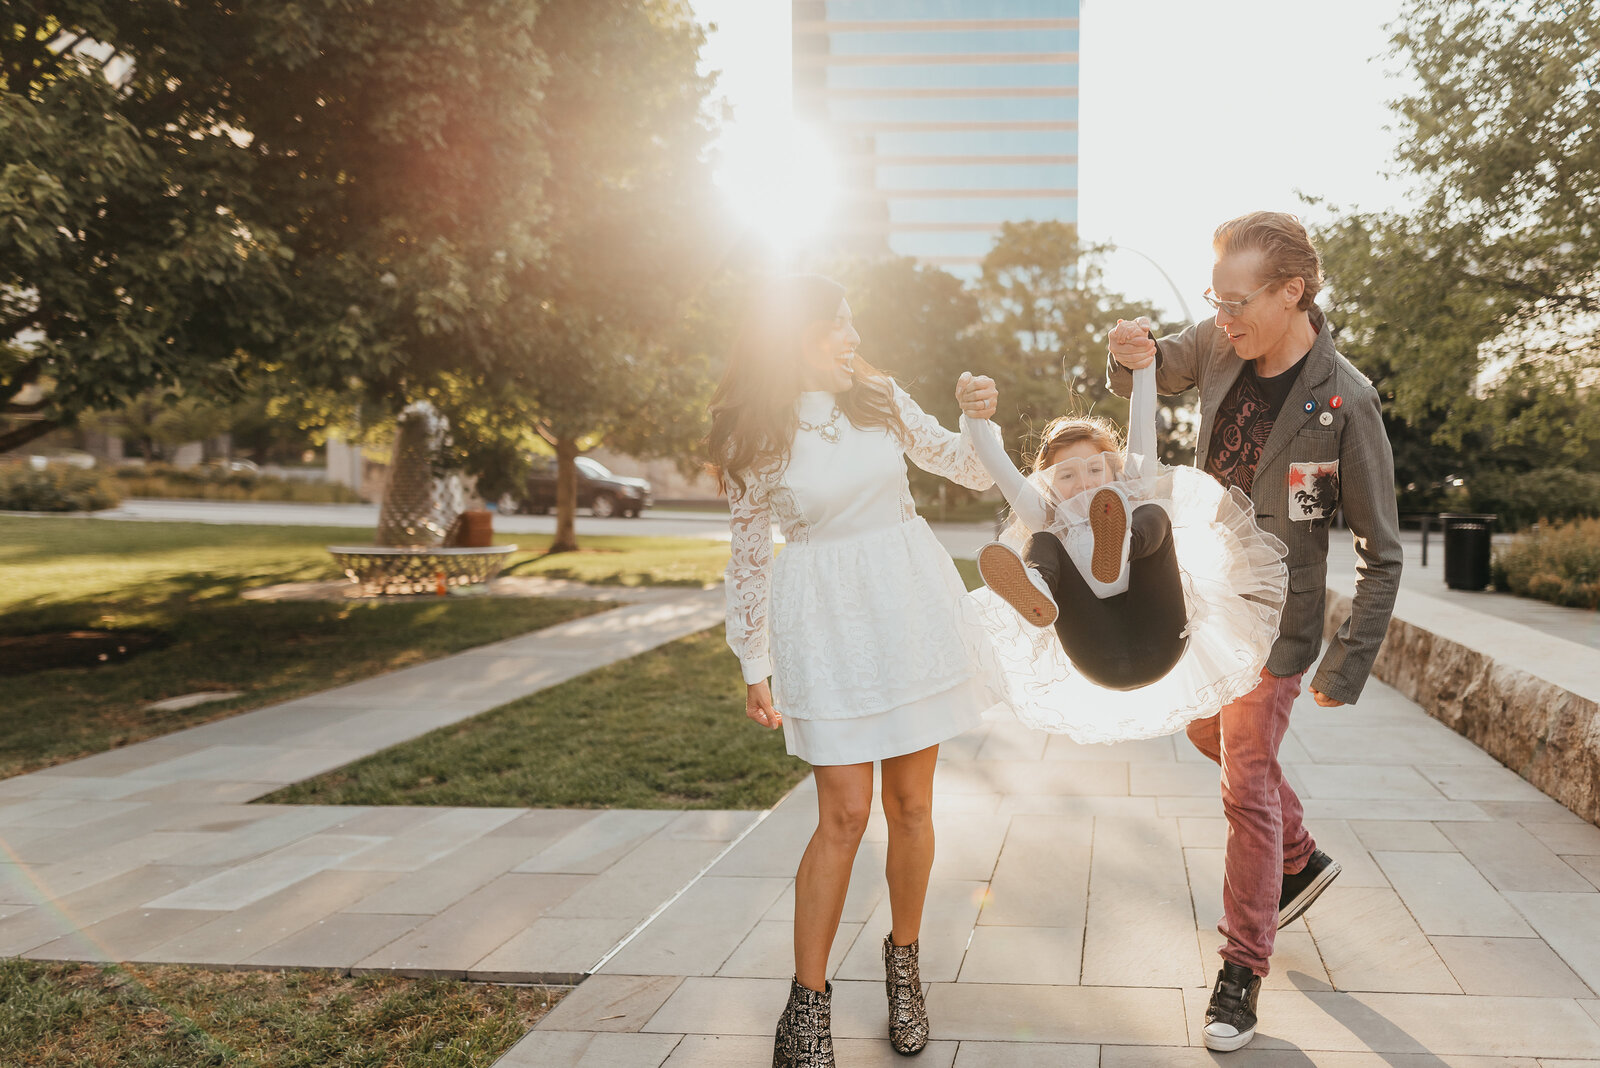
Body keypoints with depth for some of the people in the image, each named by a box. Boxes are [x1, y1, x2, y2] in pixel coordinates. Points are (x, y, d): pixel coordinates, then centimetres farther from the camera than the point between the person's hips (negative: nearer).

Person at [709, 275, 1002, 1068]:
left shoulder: (881, 399, 5)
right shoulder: (752, 437, -4)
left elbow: (970, 469, 12)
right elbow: (749, 555, 2)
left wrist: (980, 419, -9)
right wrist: (754, 668, 3)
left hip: (909, 605, 3)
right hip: (823, 617, -3)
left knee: (911, 803, 8)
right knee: (844, 814, -5)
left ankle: (903, 962, 29)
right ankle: (808, 1001, 10)